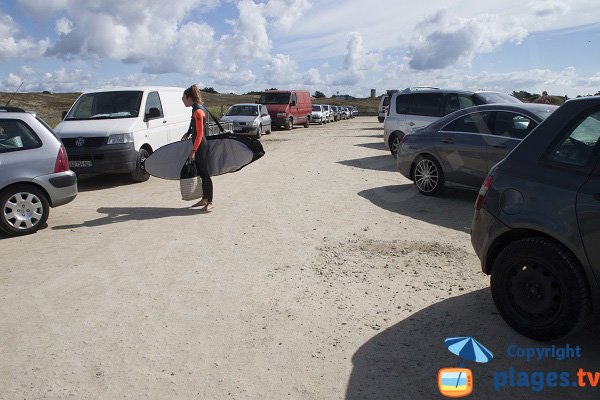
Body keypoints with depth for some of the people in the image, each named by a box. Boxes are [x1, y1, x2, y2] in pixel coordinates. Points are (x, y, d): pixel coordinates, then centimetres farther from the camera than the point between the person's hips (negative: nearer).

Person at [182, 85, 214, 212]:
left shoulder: (198, 111, -18)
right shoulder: (196, 109, 11)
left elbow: (199, 133, -21)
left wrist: (193, 151, -21)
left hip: (200, 146, -10)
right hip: (198, 145, 10)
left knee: (205, 173, -5)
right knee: (201, 173, 15)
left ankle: (210, 202, 0)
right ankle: (204, 199, 24)